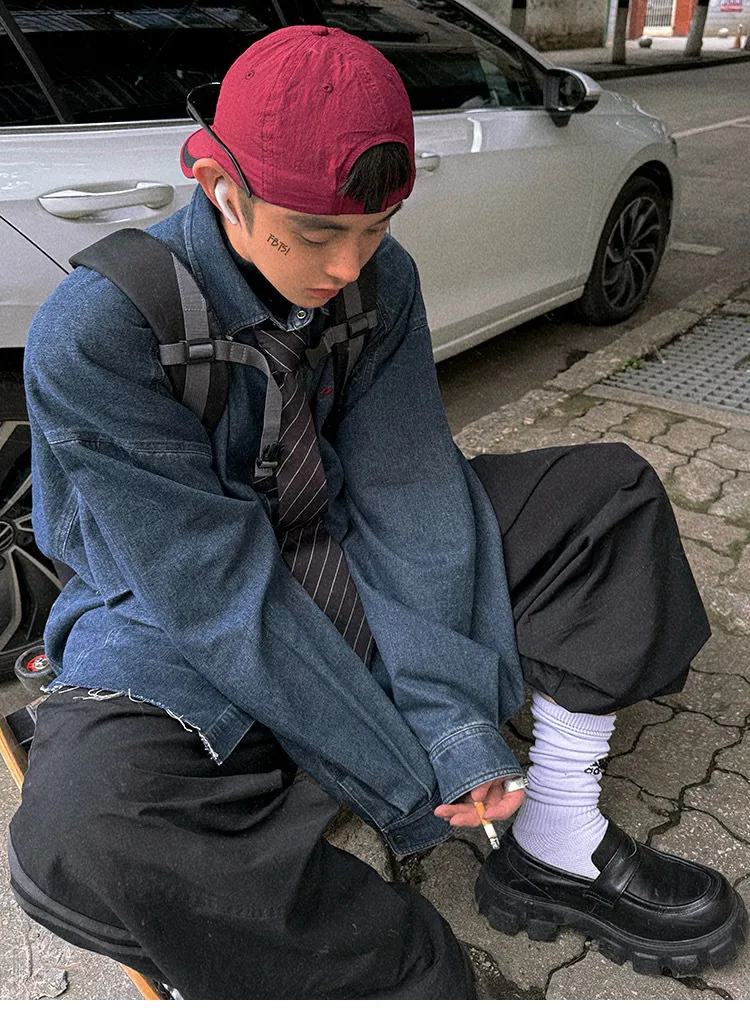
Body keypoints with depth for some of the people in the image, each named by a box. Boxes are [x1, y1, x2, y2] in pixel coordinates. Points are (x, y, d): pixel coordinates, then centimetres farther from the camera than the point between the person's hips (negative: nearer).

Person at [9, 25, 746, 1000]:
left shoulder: (381, 281, -9)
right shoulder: (91, 334, -24)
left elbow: (406, 495, -12)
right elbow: (219, 591, -25)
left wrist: (457, 717, -22)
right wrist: (408, 782, -23)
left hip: (353, 572, 5)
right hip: (181, 631, -4)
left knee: (611, 491, -4)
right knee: (81, 841, -36)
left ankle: (557, 847, -5)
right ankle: (427, 973, -15)